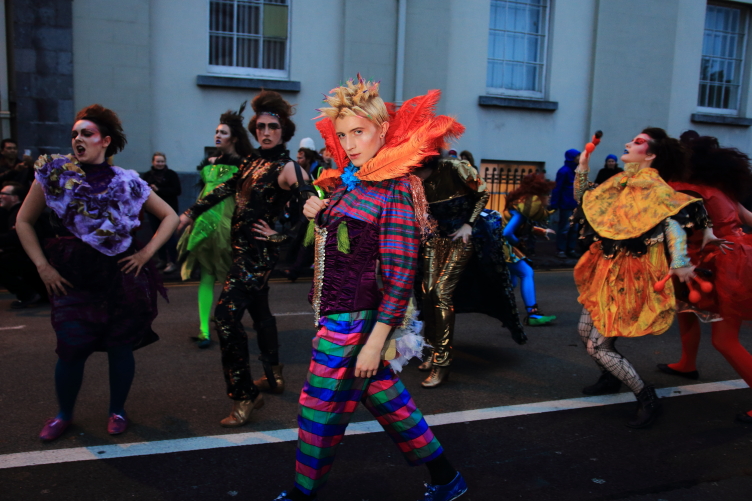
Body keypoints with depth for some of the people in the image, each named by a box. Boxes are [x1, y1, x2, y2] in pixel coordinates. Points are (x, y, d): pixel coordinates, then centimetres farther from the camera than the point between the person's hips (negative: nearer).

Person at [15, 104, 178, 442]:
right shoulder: (54, 172, 0)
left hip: (121, 276, 0)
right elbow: (24, 221, 6)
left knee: (120, 346, 5)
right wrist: (43, 266, -2)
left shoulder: (126, 182, 0)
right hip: (72, 277, 0)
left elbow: (170, 217, 7)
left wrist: (147, 252, -2)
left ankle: (117, 411, 27)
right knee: (71, 349, 0)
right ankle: (63, 415, 25)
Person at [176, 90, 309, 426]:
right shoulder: (251, 161, 10)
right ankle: (273, 377, 36)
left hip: (258, 253, -9)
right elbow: (226, 189, 18)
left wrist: (280, 235, -17)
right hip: (243, 250, 9)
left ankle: (245, 396, -5)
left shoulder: (287, 168, -14)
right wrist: (190, 213, 16)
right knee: (259, 312, 19)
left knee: (226, 316, -14)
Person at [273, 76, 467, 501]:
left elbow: (400, 273, -19)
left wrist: (375, 341, -22)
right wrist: (319, 216, 0)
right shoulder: (348, 182, 8)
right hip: (337, 317, 8)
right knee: (385, 396, 17)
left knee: (321, 412, 5)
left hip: (355, 322, -8)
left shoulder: (395, 189, -16)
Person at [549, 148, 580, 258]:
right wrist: (554, 204, -18)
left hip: (575, 204, 7)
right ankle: (561, 250, 7)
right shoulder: (564, 171, -12)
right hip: (566, 205, -7)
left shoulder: (576, 170, 11)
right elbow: (557, 188, -15)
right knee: (564, 228, -1)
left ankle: (571, 249, 17)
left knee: (574, 228, 10)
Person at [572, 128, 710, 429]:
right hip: (606, 273, 8)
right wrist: (582, 167, 6)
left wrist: (680, 261, -41)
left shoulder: (653, 187, -15)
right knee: (585, 330, 16)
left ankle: (648, 400, 8)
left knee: (598, 345, -7)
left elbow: (675, 221, -26)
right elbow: (583, 201, 17)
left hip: (629, 279, -8)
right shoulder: (620, 183, 8)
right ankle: (610, 378, 40)